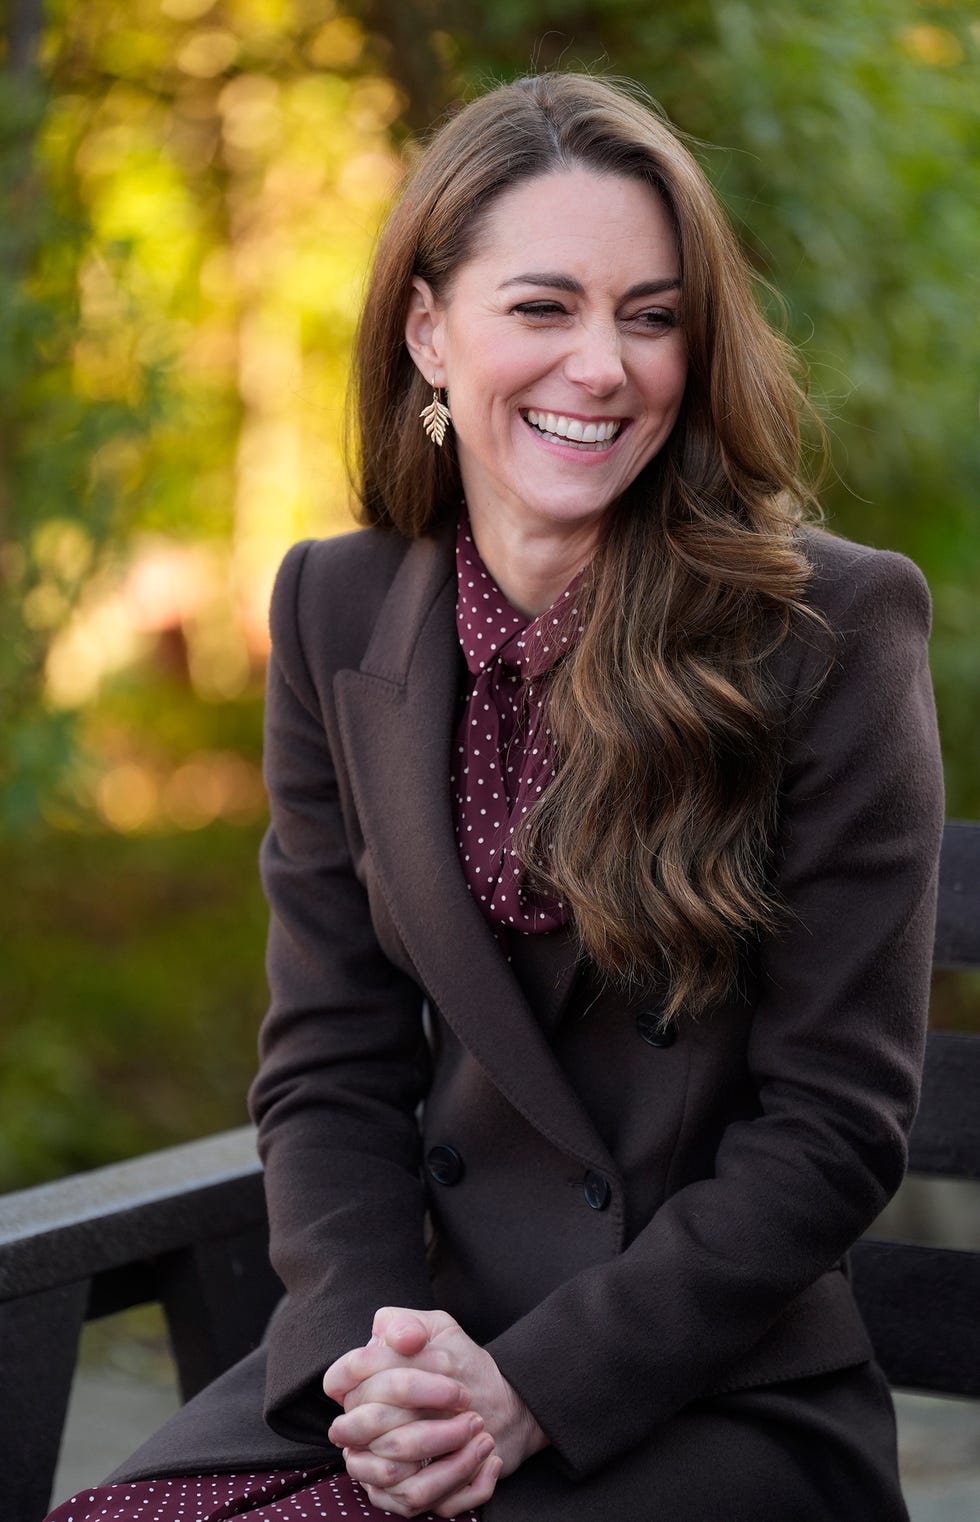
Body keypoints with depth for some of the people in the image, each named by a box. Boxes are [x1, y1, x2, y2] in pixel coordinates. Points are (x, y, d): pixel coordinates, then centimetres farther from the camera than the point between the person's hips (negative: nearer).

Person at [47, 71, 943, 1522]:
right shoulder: (336, 612, 5)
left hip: (717, 1390, -4)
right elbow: (328, 1062, 6)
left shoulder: (838, 627, -7)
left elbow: (834, 1122, -8)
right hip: (420, 1336, 4)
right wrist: (371, 1344, -11)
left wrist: (531, 1389, -14)